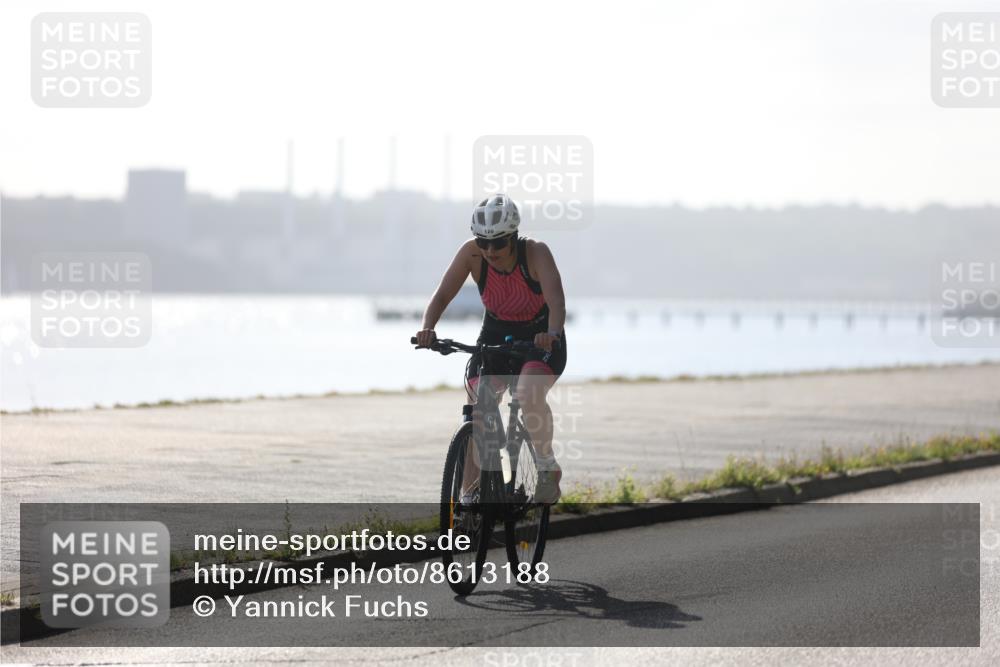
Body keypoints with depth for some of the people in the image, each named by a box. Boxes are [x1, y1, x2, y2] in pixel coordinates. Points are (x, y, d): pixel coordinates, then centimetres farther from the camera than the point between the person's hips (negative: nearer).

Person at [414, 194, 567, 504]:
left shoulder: (535, 252, -26)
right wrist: (427, 328, -40)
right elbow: (442, 295, -20)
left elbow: (556, 298, -38)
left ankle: (548, 467, -10)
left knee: (528, 395, -32)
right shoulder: (471, 253, -18)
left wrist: (552, 333, -58)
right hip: (496, 336, 4)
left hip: (540, 339, -4)